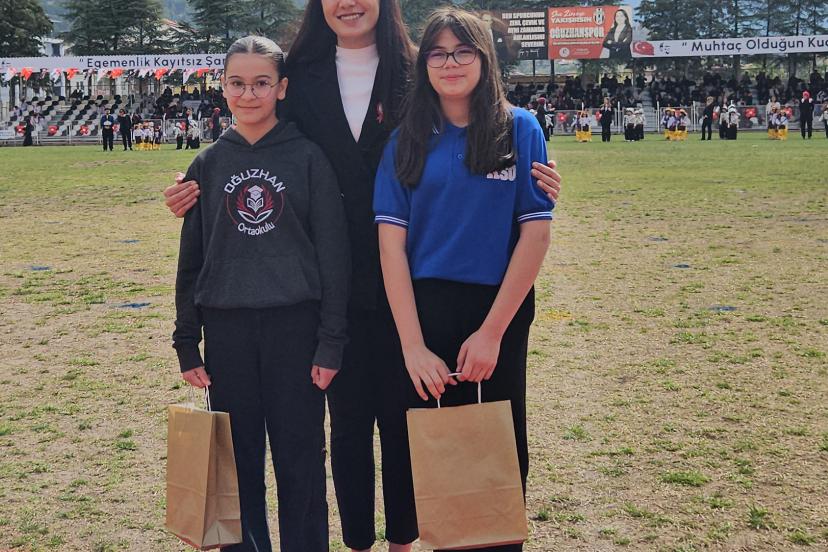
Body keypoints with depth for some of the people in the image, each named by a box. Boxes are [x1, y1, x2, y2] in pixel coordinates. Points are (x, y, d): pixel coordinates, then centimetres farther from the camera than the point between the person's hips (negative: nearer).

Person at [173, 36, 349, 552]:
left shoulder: (309, 157, -2)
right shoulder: (208, 165, 7)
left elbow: (333, 252, -3)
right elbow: (192, 259, 11)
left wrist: (331, 341, -8)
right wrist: (187, 344, 8)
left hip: (295, 325, -3)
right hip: (226, 329, 3)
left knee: (300, 459, 4)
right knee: (238, 458, 9)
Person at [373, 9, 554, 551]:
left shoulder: (520, 129, -2)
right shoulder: (408, 141, 2)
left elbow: (537, 231, -6)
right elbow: (392, 241, -4)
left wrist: (493, 331, -12)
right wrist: (413, 345, -13)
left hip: (501, 308, -1)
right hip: (426, 308, 1)